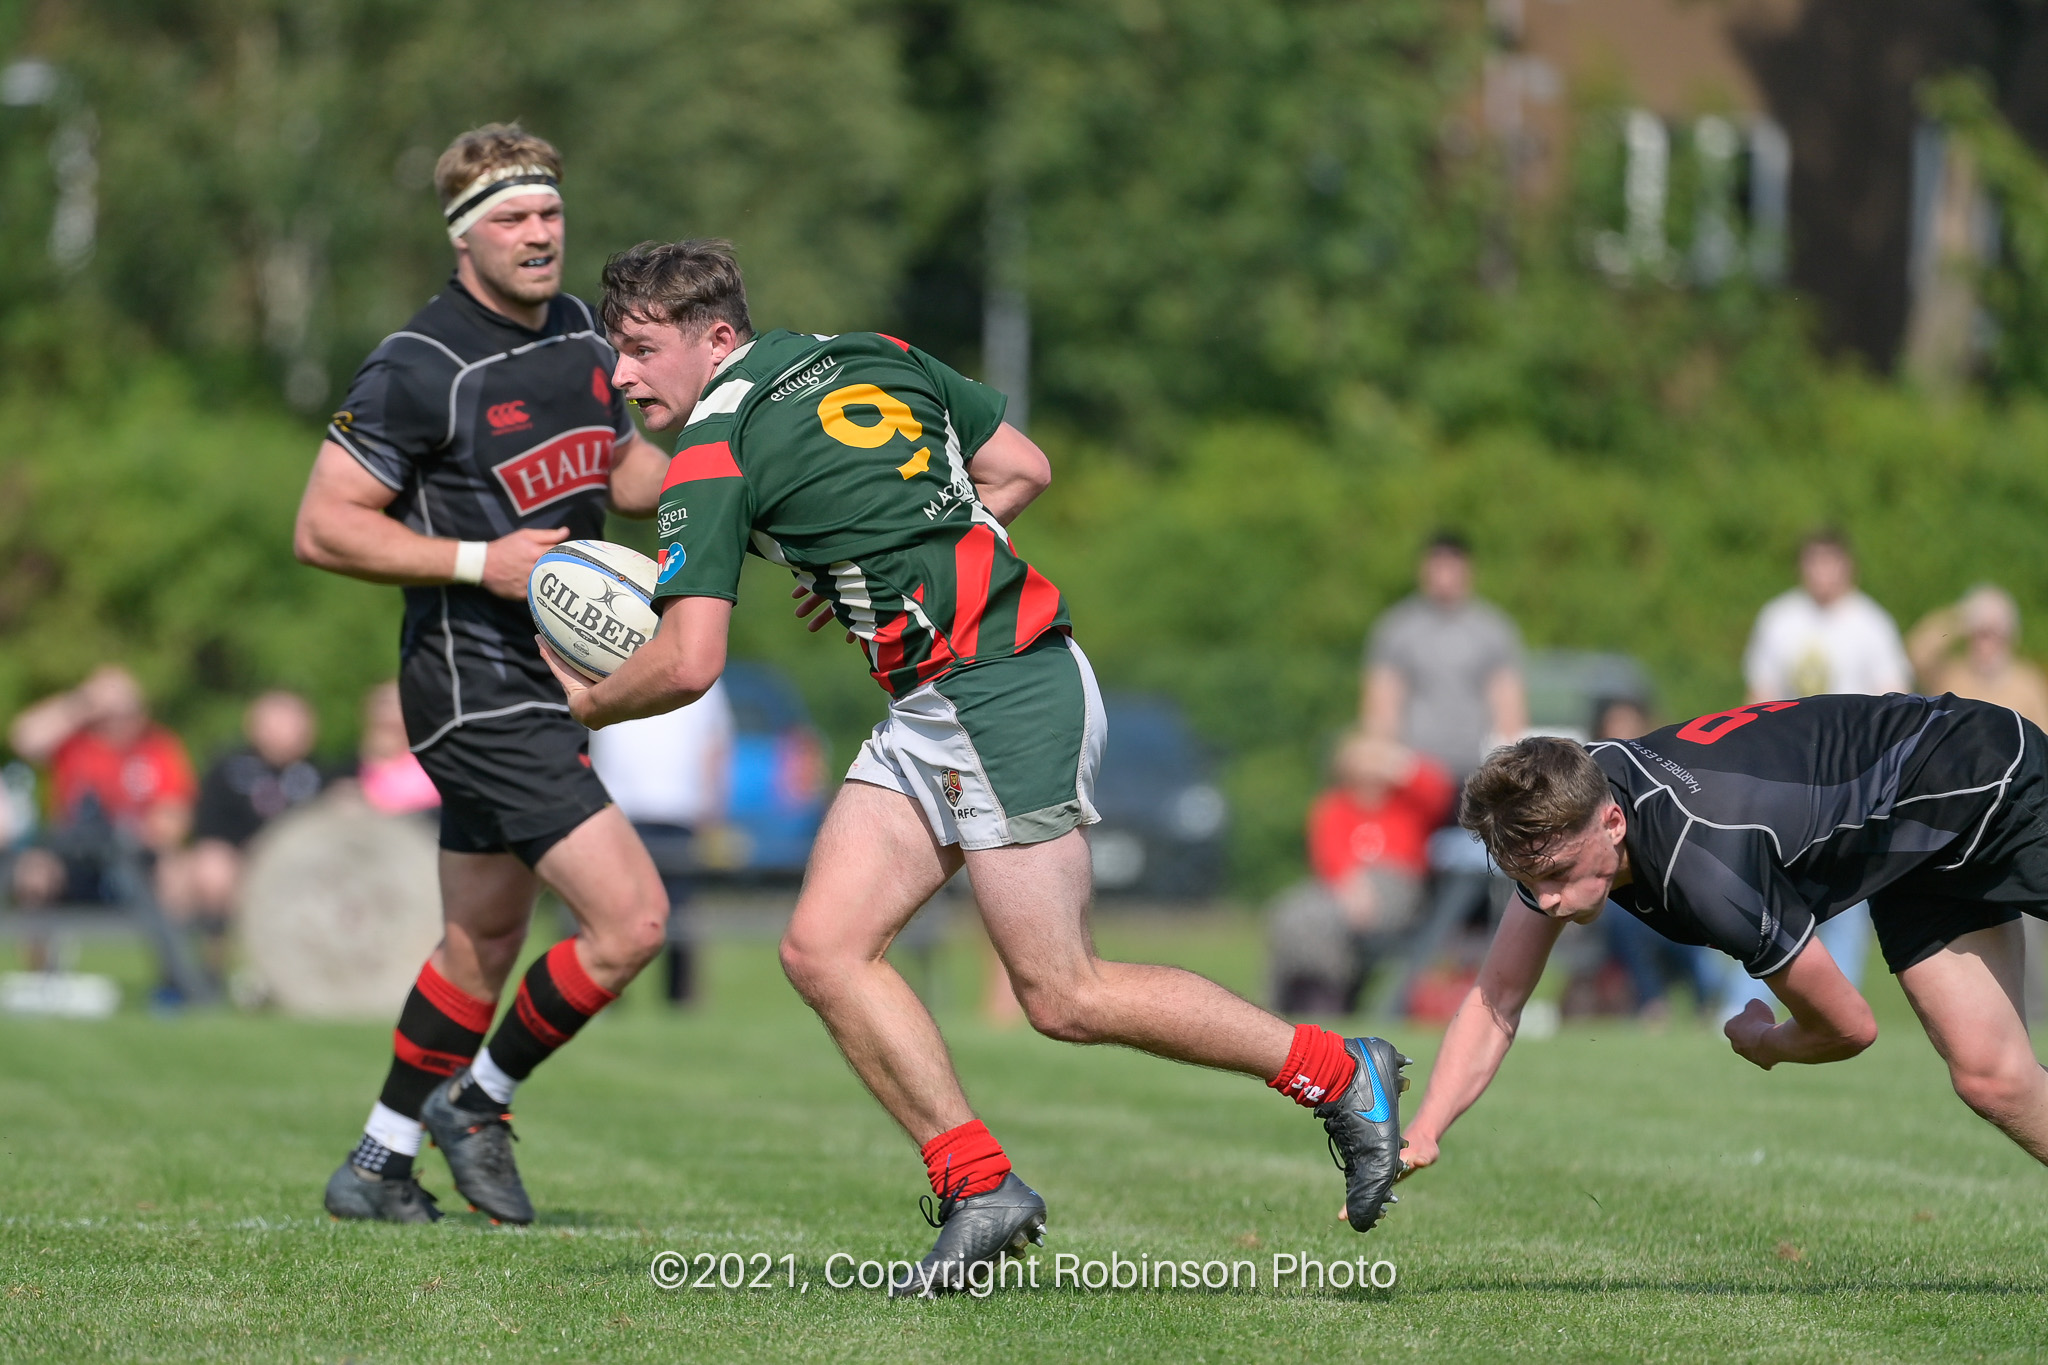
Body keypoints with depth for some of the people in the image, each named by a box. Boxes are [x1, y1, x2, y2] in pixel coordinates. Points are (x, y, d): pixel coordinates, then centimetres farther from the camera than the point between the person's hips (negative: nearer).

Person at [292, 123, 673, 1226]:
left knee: (483, 945, 18)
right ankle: (478, 1102, 6)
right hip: (476, 690, -9)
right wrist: (477, 562, -22)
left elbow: (621, 472, 23)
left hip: (545, 684, 9)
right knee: (629, 918, -14)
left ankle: (376, 1167, 30)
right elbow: (321, 528, -15)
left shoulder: (581, 336, 8)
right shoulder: (422, 368, -16)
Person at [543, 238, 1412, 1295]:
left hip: (1002, 697, -10)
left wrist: (589, 702, 4)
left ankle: (1341, 1075, 7)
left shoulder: (715, 452, -10)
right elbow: (1023, 468, 18)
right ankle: (979, 1189, 2)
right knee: (823, 949, 3)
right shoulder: (877, 360, 14)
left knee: (1064, 997, -5)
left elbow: (689, 663, -16)